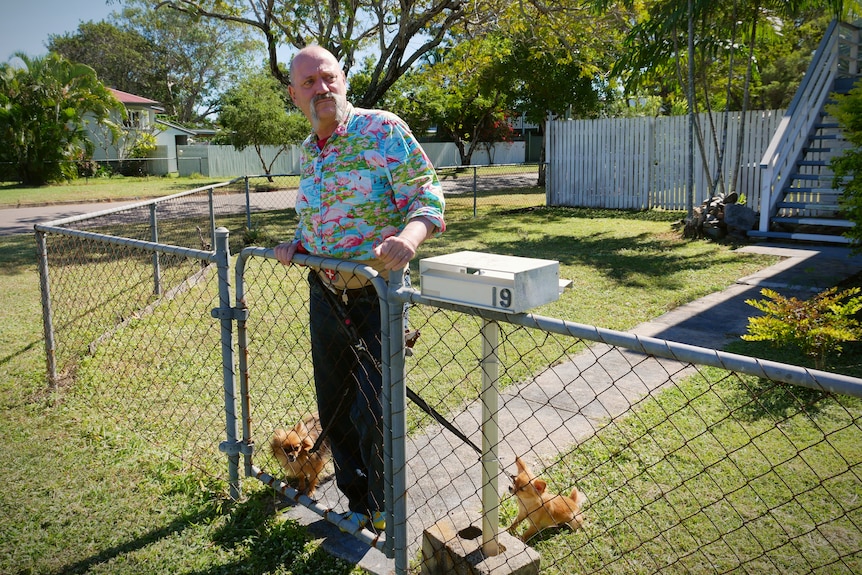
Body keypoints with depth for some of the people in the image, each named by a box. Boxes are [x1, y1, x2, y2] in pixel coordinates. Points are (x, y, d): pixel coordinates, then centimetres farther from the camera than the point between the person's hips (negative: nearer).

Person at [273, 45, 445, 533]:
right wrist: (297, 245, 4)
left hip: (377, 297, -6)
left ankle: (387, 517, 24)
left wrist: (409, 236, -35)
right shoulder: (307, 152, 11)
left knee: (373, 418, -2)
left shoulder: (384, 129, -10)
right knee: (334, 411, 15)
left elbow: (429, 195, -15)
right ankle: (358, 503, 38)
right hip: (325, 296, 7)